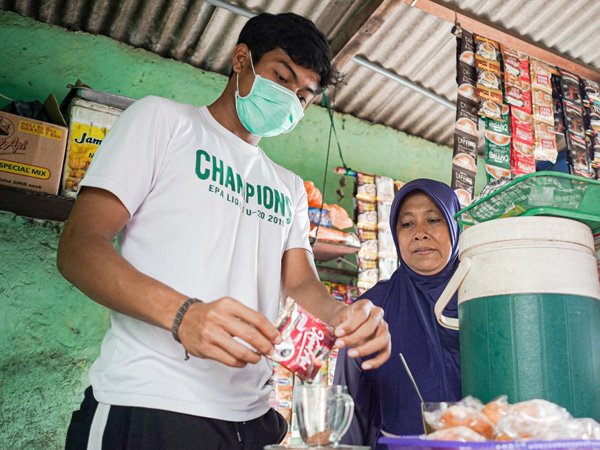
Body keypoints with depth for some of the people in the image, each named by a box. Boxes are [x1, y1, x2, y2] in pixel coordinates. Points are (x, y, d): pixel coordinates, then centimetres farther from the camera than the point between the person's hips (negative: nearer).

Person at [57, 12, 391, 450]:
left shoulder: (289, 187, 20)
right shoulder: (163, 119, 4)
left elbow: (300, 284, 9)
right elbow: (78, 246, -7)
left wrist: (342, 315, -16)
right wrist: (182, 314, -25)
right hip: (148, 408, -5)